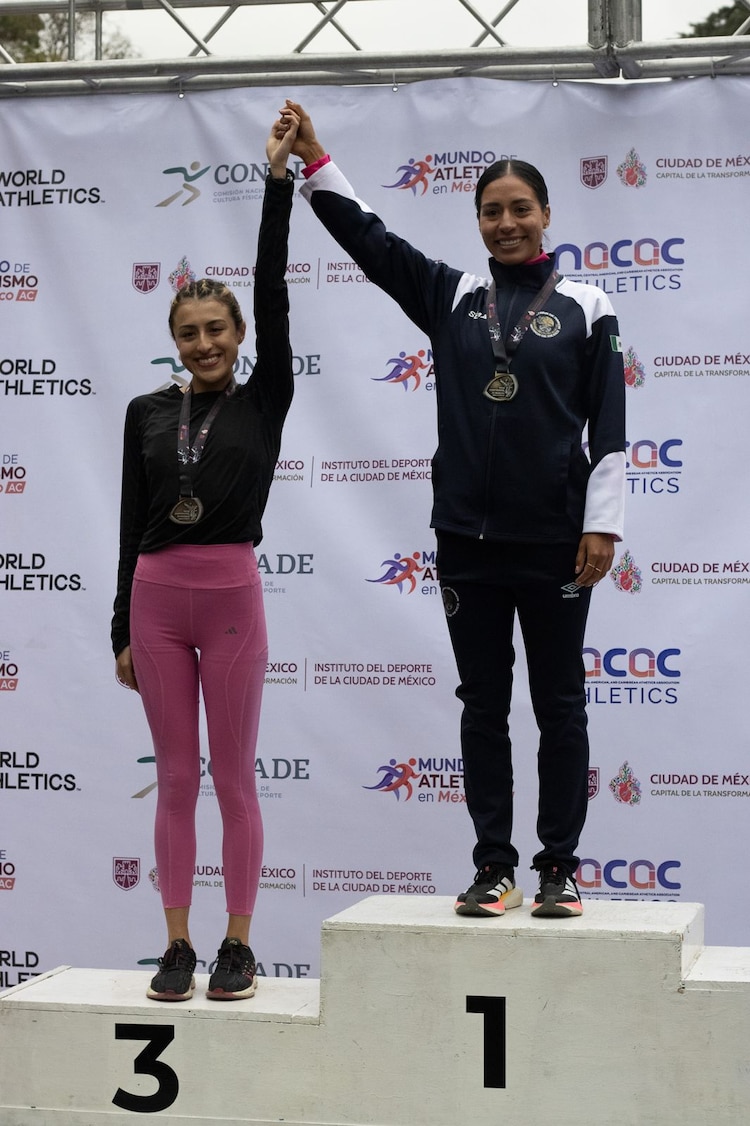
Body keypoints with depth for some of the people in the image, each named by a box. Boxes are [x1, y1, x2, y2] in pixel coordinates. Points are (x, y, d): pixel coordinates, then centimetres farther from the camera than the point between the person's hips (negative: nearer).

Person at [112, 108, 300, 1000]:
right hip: (156, 595, 2)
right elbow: (132, 520, 9)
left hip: (231, 593, -2)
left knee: (233, 778, 2)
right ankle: (177, 946, 12)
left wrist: (278, 181, -9)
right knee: (175, 781, 6)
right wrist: (122, 627, 7)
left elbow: (274, 297, -6)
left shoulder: (262, 401, 2)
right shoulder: (147, 412, 9)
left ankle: (238, 945, 10)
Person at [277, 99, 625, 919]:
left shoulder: (584, 308, 2)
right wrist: (314, 161, -6)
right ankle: (494, 868, 13)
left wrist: (603, 524, -7)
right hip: (469, 538, 3)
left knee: (558, 705, 4)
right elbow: (369, 240, 4)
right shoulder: (450, 296, 9)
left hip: (554, 542, -2)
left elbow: (608, 427, -1)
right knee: (482, 706, 7)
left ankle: (559, 868, 11)